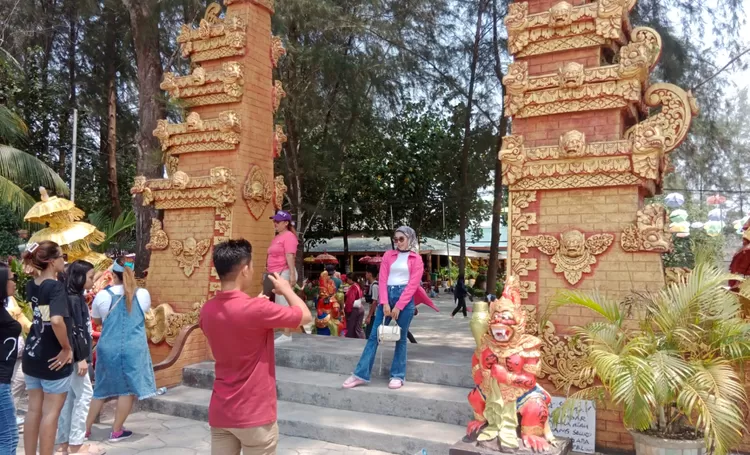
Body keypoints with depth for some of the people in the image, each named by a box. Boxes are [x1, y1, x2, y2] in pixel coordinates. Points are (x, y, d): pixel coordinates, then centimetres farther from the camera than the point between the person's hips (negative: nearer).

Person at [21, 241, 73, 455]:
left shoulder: (31, 285, 4)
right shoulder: (56, 287, -19)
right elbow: (57, 320, -34)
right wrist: (67, 348, -22)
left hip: (32, 354, 8)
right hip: (52, 358, -7)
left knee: (34, 410, 15)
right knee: (51, 413, 4)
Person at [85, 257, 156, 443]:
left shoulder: (102, 295, -4)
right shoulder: (143, 294, -4)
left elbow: (96, 321, 12)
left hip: (108, 348, 2)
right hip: (133, 349, -2)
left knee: (101, 389, 17)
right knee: (128, 389, 9)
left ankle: (86, 429, 27)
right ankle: (116, 432, 15)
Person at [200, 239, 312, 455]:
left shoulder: (207, 311, -1)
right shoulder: (257, 310, -22)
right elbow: (306, 316, -8)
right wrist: (286, 289, 8)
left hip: (220, 412, 6)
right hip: (254, 415, -6)